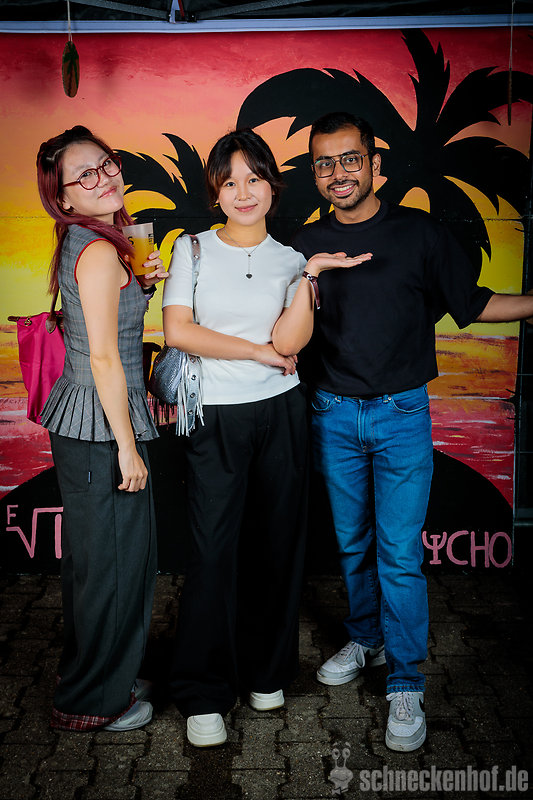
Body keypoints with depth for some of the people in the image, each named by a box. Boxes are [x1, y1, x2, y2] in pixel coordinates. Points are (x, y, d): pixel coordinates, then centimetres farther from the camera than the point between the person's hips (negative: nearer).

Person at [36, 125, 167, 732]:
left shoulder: (85, 244, 12)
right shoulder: (99, 250, -17)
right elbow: (104, 357, -21)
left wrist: (138, 284, 13)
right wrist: (127, 447, -18)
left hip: (80, 421, 10)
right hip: (101, 427, -10)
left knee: (95, 558, 21)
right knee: (113, 560, 4)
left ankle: (104, 675, 41)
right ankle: (92, 702, 23)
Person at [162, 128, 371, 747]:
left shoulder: (290, 256, 8)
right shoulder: (193, 248, 4)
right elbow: (177, 331, -8)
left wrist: (310, 276, -15)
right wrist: (258, 351, -7)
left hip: (280, 412, 2)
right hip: (215, 417, -2)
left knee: (276, 542, 8)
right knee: (214, 549, -3)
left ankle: (265, 671, 28)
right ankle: (203, 694, 11)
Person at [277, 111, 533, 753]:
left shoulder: (421, 233, -2)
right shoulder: (306, 244, 4)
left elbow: (470, 303, 4)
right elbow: (289, 340, 7)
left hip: (401, 415, -2)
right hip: (333, 415, 3)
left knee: (399, 553, -2)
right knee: (353, 542, 16)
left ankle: (405, 685, 13)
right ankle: (365, 640, 38)